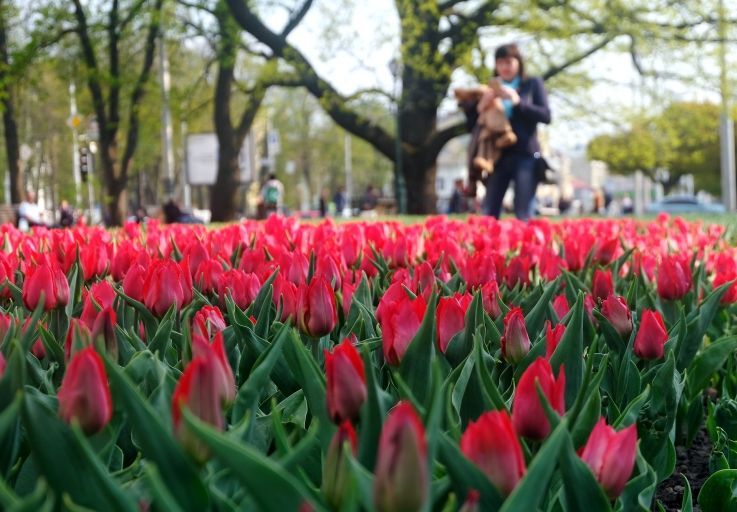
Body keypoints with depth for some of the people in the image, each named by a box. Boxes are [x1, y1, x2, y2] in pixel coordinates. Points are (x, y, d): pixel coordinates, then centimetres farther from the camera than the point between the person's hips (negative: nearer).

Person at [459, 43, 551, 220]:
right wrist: (480, 107, -9)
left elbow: (546, 116, -4)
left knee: (524, 216, -7)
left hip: (526, 156, -3)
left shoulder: (533, 84, 7)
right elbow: (471, 123, 12)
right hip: (497, 156, 3)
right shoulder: (491, 88, 13)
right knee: (488, 214, -2)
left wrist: (517, 101, -14)